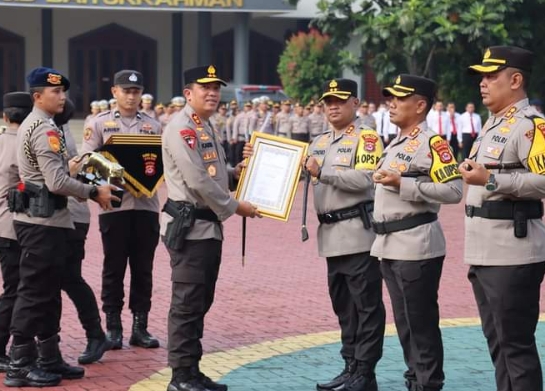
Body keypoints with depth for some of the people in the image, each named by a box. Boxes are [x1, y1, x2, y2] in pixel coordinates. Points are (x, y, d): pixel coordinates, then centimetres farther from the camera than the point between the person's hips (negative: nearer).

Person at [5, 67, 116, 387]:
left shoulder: (33, 125, 17)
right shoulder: (45, 129, -16)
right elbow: (57, 182, -21)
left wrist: (75, 170, 11)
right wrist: (94, 192, -11)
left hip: (42, 219, 10)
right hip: (43, 221, -10)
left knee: (48, 293, 14)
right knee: (35, 293, -5)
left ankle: (49, 358, 20)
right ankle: (21, 366, -1)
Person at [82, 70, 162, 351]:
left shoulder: (153, 126, 12)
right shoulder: (99, 124, 6)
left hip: (146, 204, 2)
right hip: (114, 204, -2)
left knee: (143, 268, 6)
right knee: (114, 268, 2)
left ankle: (140, 327, 12)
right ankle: (113, 327, 9)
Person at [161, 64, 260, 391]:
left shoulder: (207, 128, 17)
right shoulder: (181, 129, -14)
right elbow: (197, 181, -20)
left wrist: (234, 173, 8)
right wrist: (234, 207, -12)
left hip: (209, 225, 10)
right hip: (188, 226, -10)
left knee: (201, 302, 13)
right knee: (187, 303, -6)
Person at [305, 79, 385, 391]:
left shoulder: (367, 138, -7)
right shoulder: (319, 143, 18)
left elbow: (364, 179, -19)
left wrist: (322, 171, -20)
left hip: (359, 233, -8)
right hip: (332, 236, 8)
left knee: (367, 305, -3)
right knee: (343, 306, 13)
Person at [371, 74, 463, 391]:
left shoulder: (432, 142, -12)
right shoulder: (397, 143, 17)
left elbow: (454, 191, -20)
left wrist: (403, 183, -22)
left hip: (417, 245, -9)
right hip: (390, 246, 9)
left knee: (422, 323, -4)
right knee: (404, 323, 14)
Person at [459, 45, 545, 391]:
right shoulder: (493, 123, 17)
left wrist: (490, 180, -25)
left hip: (512, 256, -10)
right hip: (484, 255, 10)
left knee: (517, 345, -6)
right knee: (497, 343, 16)